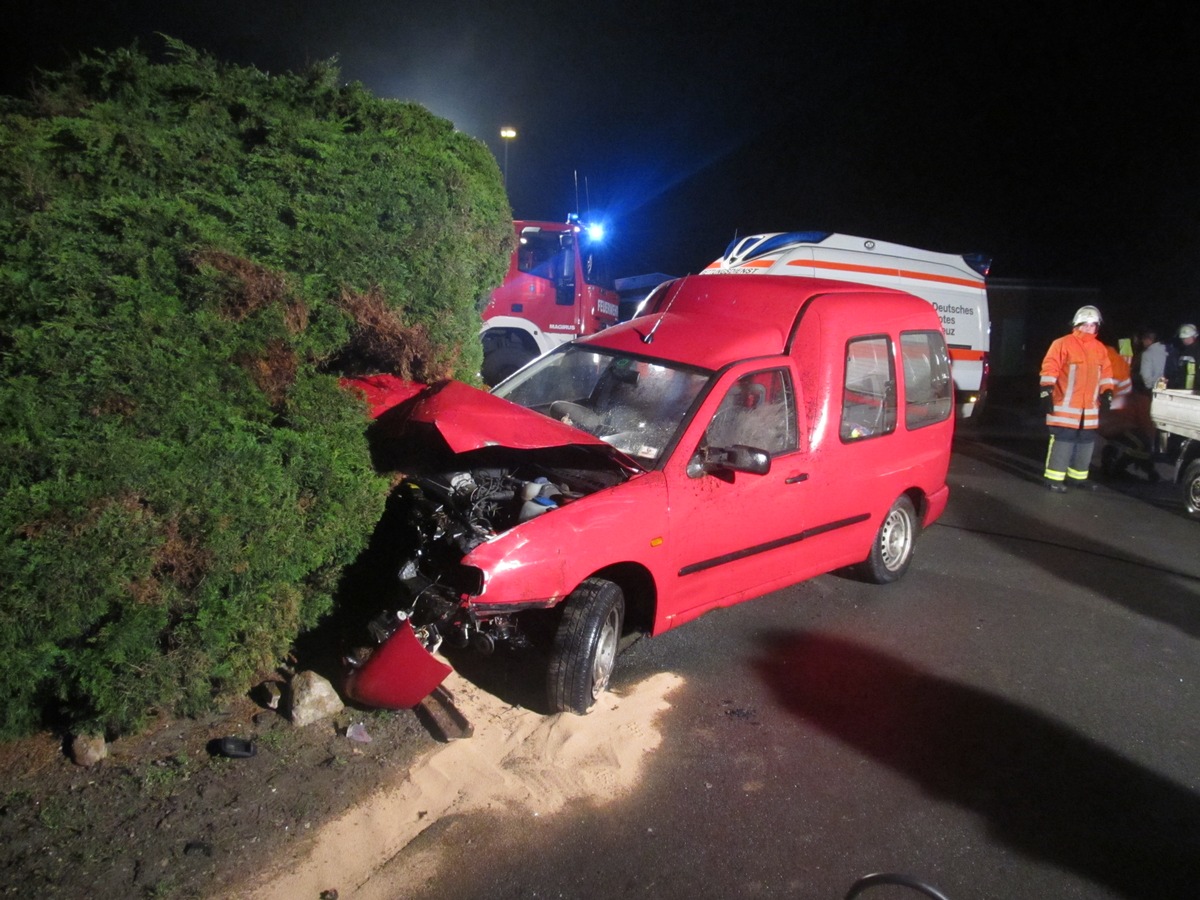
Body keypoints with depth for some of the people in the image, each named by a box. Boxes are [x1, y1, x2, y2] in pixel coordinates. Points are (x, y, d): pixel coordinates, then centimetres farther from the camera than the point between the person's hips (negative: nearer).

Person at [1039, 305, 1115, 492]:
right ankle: (1054, 478, -6)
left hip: (1090, 407, 7)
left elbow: (1105, 373, 20)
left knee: (1086, 441, 12)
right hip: (1065, 405, -7)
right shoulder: (1063, 344, -7)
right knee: (1063, 440, -10)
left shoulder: (1101, 349, 13)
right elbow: (1050, 369, -11)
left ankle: (1077, 475, 24)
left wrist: (1107, 393, 12)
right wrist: (1046, 393, -17)